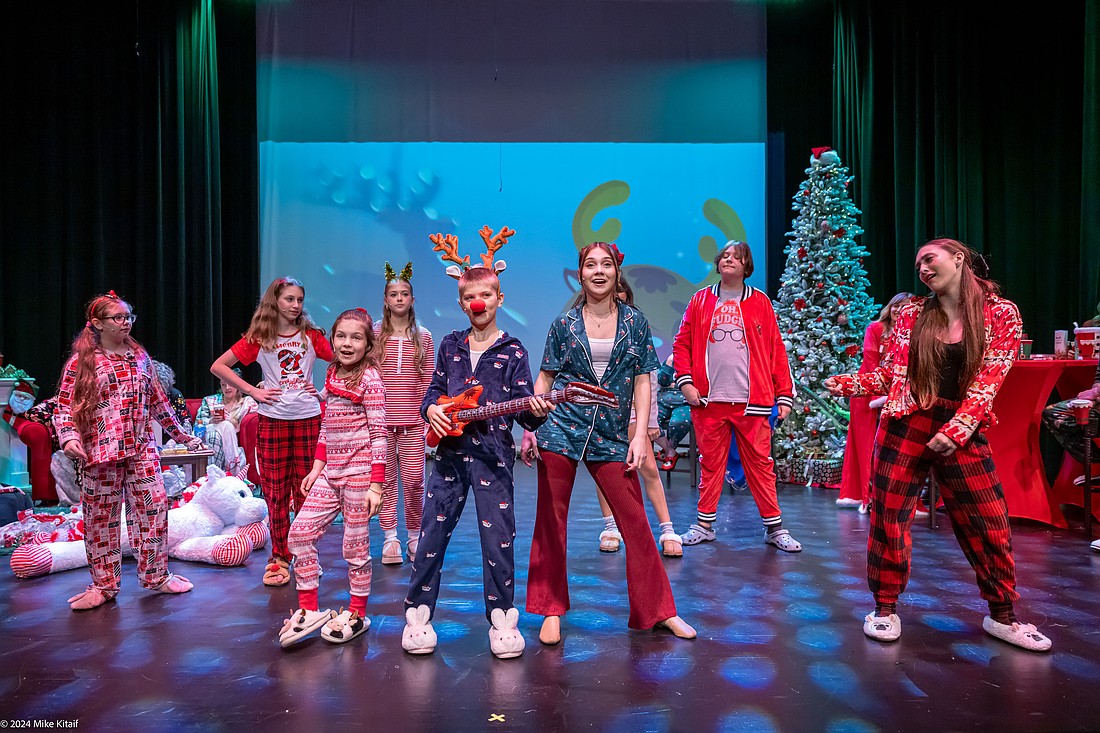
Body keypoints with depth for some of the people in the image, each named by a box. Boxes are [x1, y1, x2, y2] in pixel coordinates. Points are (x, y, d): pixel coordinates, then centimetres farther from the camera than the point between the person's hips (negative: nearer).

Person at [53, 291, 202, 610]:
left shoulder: (140, 356, 11)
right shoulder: (81, 361, 0)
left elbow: (158, 400, 18)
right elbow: (64, 406, -2)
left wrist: (181, 434, 20)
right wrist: (69, 438, -19)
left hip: (142, 448, 3)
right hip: (99, 452, -3)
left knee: (153, 508, 1)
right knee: (101, 517, 6)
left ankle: (156, 575, 17)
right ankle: (104, 585, 20)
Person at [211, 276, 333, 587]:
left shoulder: (311, 335, 5)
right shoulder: (259, 338, 3)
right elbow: (218, 366, 5)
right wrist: (253, 391, -3)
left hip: (308, 419, 0)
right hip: (272, 421, 0)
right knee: (276, 493, 4)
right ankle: (279, 558, 18)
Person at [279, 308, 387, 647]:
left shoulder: (369, 379, -10)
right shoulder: (331, 375, 11)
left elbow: (378, 434, -14)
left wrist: (376, 485, -17)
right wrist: (316, 467, 13)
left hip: (359, 473, -7)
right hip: (330, 472, 7)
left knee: (355, 546, 4)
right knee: (299, 533, 4)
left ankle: (357, 615, 22)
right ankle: (309, 610, 18)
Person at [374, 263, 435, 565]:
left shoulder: (423, 337, 6)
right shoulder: (374, 335, 4)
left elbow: (428, 382, 6)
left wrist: (429, 416, 1)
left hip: (412, 421, 0)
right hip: (381, 419, 0)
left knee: (414, 480, 1)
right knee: (386, 479, 5)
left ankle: (414, 536, 19)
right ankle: (390, 538, 17)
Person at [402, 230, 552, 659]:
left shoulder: (512, 351, -1)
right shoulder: (451, 345, 10)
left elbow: (523, 403, -5)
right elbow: (434, 390, 14)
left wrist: (535, 411, -26)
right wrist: (432, 408, -6)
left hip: (493, 453, -3)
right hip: (450, 449, 3)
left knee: (498, 536, 2)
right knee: (433, 532, 8)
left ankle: (501, 617, 18)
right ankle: (418, 613, 22)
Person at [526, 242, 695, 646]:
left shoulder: (635, 322, 5)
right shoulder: (564, 323, 4)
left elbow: (642, 381, 4)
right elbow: (545, 378, 7)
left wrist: (641, 435, -4)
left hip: (612, 436, 0)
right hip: (560, 431, 0)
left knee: (636, 523, 2)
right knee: (550, 524, 5)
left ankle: (658, 610, 19)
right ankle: (551, 610, 22)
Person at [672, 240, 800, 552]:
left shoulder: (760, 302, 8)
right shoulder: (700, 300, 10)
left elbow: (776, 350, 6)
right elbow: (682, 344, 9)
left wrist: (785, 394, 2)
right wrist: (685, 381, -3)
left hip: (751, 400, -1)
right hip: (708, 399, 1)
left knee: (760, 464, 3)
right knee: (710, 464, 8)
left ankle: (774, 527, 15)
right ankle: (705, 524, 20)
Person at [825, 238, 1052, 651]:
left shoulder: (1001, 314, 1)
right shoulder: (912, 314, 7)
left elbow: (988, 379, -7)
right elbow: (890, 373, 8)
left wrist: (957, 428, -17)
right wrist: (844, 384, -6)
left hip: (964, 430, -1)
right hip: (905, 424, 1)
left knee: (988, 523, 6)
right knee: (889, 516, 1)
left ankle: (1002, 617, 28)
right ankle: (886, 609, 17)